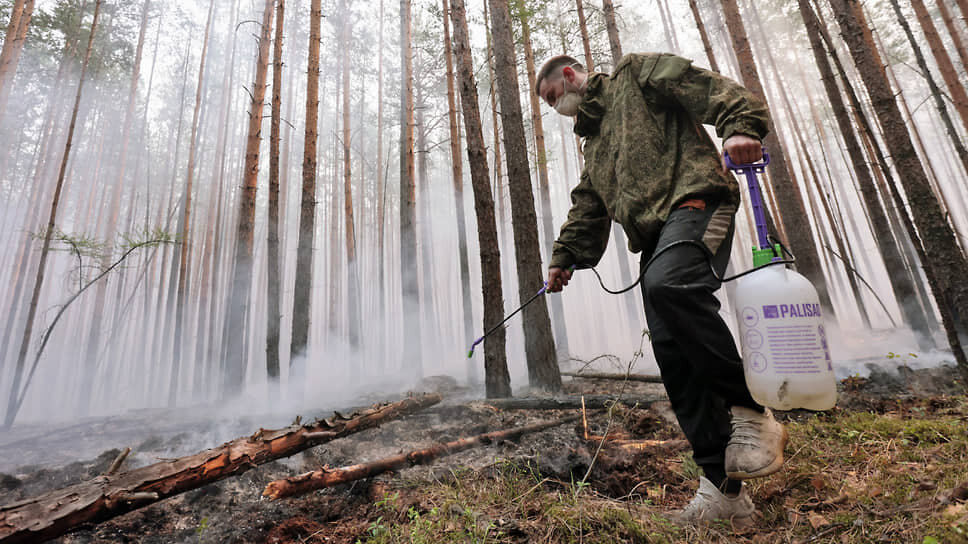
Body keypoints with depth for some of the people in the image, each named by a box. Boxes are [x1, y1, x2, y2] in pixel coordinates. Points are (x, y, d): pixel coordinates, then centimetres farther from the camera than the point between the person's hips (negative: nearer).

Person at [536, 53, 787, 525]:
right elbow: (587, 206, 28)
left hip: (693, 202, -7)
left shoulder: (634, 72, 17)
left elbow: (707, 86, 0)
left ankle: (749, 415, -15)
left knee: (668, 284, -35)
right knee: (674, 357, -3)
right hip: (655, 236, 7)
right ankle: (722, 488, 4)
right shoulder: (592, 139, 35)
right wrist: (565, 256, 17)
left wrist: (739, 125, -19)